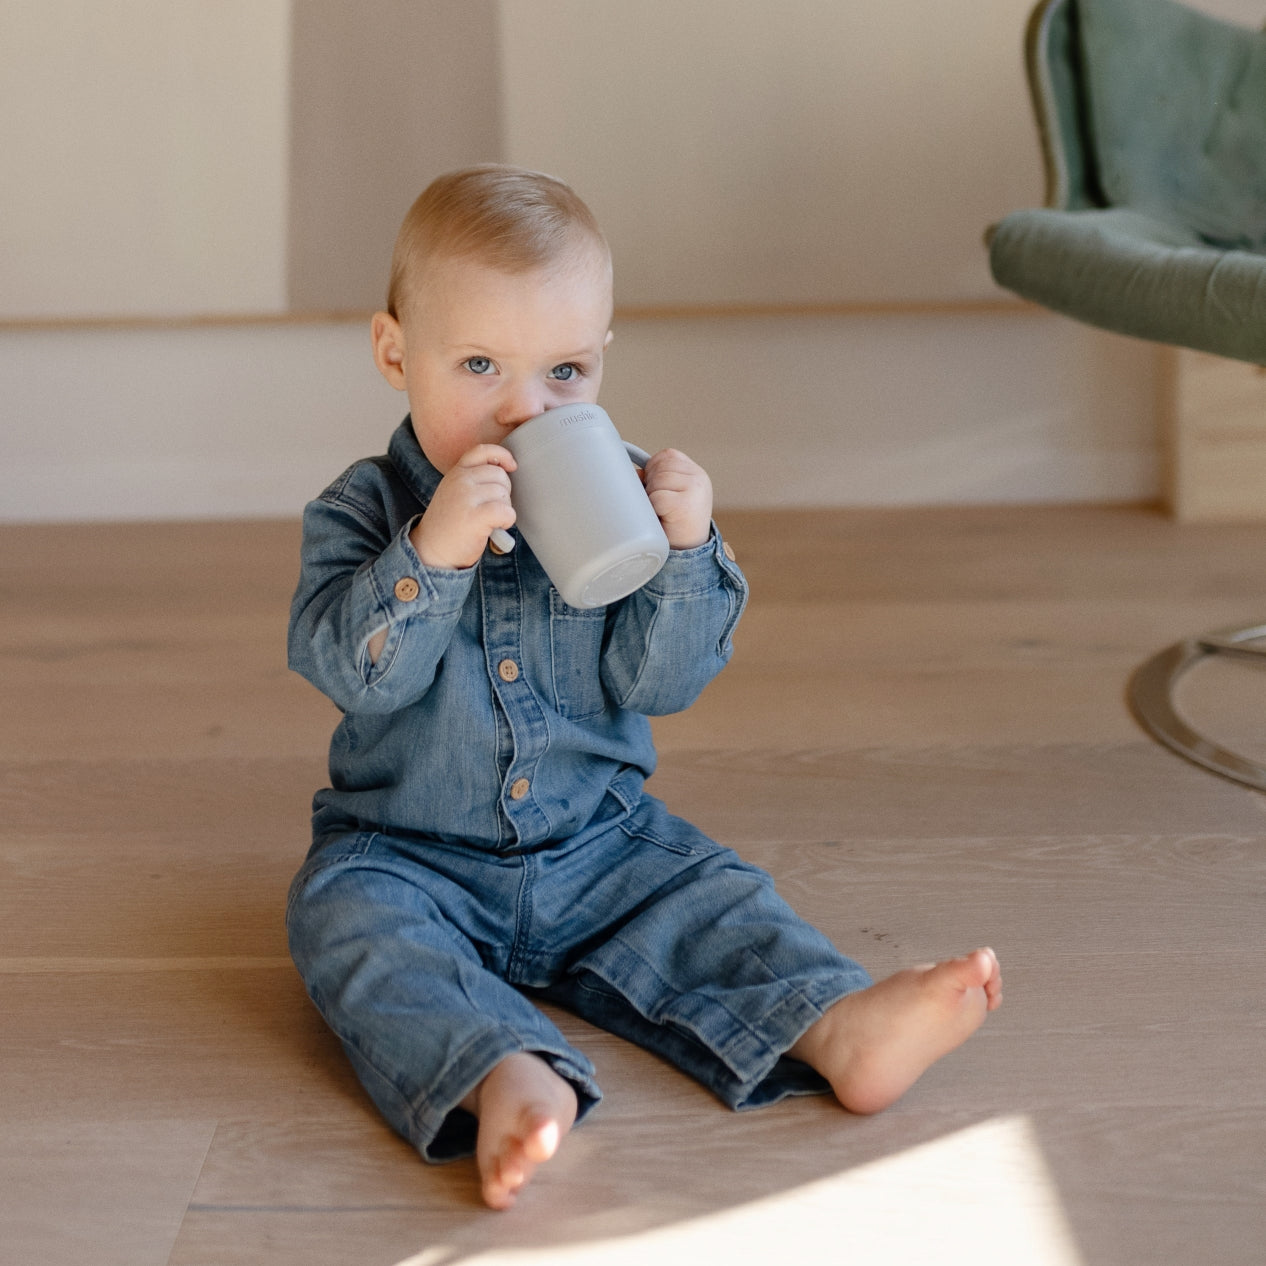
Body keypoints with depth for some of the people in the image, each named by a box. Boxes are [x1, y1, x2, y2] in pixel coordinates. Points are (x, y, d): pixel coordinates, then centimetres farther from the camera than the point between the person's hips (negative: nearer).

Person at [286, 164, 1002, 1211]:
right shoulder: (364, 514, -8)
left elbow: (661, 681, -8)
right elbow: (355, 671, -23)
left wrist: (684, 552, -24)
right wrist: (432, 554, -37)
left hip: (600, 848, 3)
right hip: (408, 855, -3)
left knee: (710, 896, -15)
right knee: (350, 922, -29)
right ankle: (505, 1077, -50)